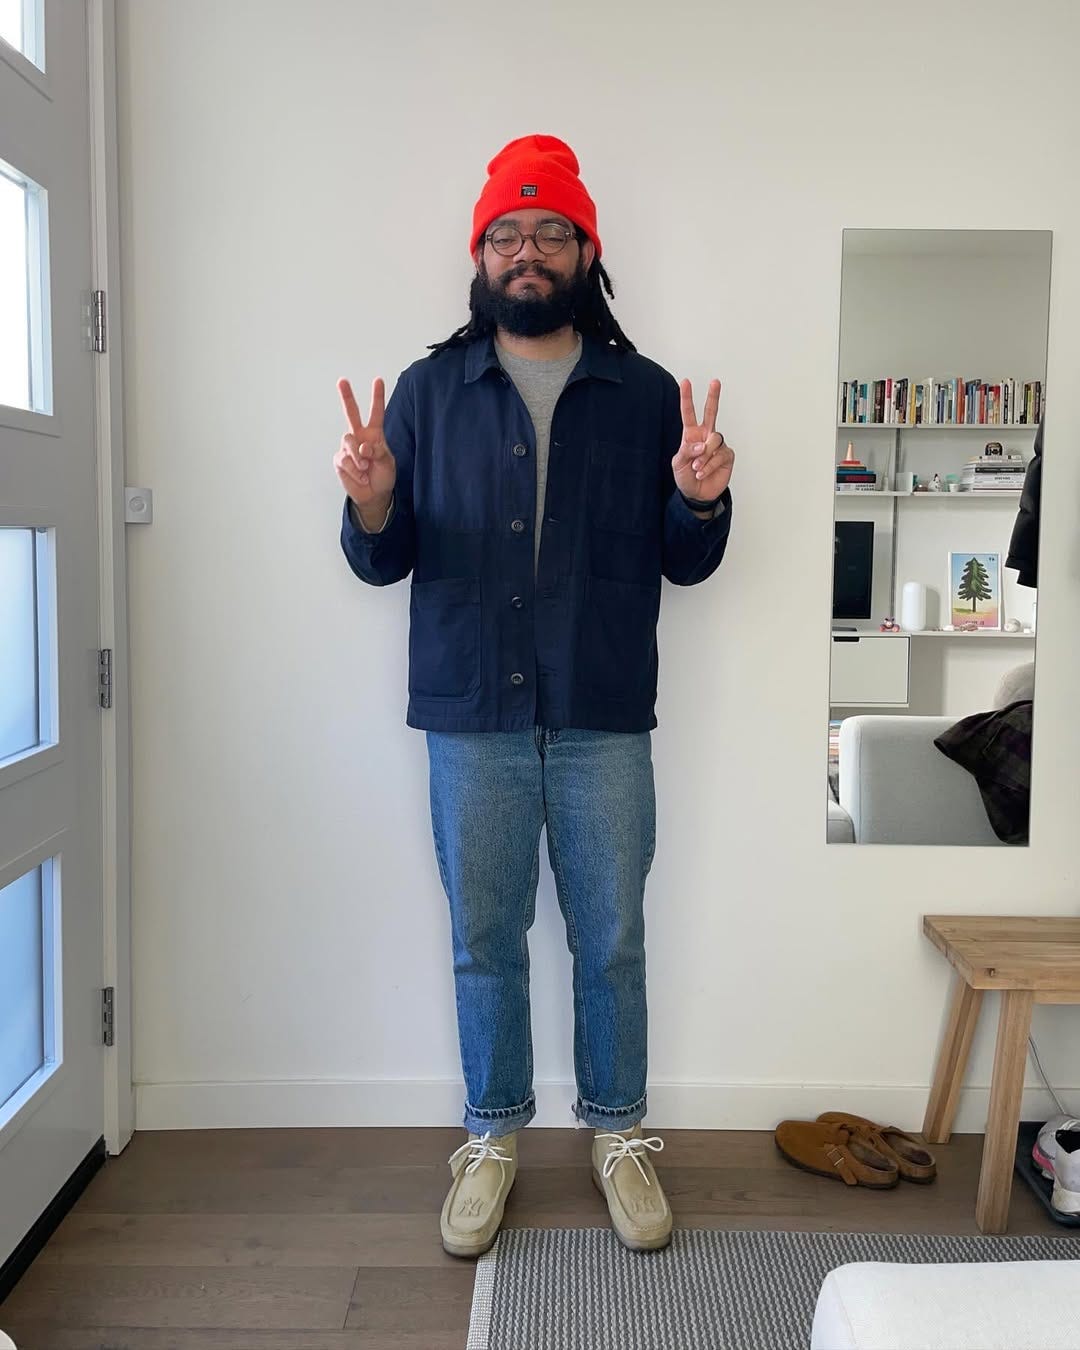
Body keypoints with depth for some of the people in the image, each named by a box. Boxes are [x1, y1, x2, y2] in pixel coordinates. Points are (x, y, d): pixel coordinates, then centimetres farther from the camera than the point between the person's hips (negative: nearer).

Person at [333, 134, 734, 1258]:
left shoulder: (645, 393, 5)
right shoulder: (430, 390, 6)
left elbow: (686, 564, 5)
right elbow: (387, 562, 5)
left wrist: (701, 500, -16)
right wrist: (371, 507, -17)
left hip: (605, 722, 0)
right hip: (473, 716, 1)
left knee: (611, 940, 10)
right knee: (484, 941, 11)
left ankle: (617, 1132, 31)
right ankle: (493, 1136, 31)